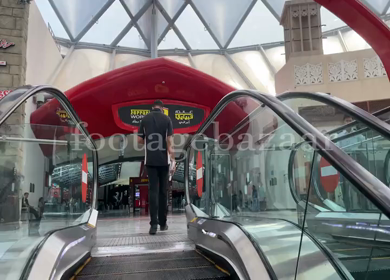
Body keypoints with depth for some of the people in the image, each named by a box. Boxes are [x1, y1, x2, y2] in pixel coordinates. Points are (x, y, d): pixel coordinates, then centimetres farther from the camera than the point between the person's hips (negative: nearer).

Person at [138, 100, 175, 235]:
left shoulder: (145, 119, 4)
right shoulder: (166, 119, -2)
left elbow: (139, 139, 6)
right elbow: (170, 141, -9)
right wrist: (173, 160, -7)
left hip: (150, 160, 1)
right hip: (163, 160, -1)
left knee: (153, 191, 1)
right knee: (163, 191, 9)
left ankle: (154, 224, -8)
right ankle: (162, 223, 18)